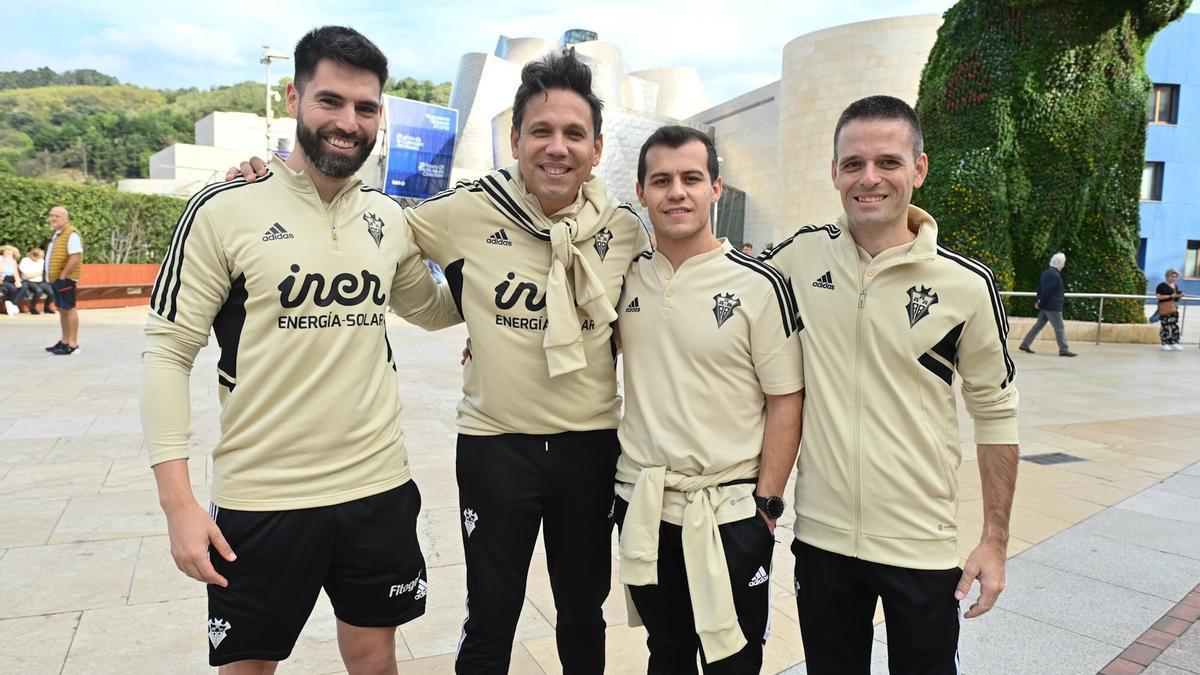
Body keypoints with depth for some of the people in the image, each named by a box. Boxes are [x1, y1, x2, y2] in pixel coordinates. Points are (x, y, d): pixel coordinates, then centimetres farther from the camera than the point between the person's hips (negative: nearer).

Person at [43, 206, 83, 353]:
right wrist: (51, 275, 15)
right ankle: (64, 341, 23)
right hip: (56, 278, 10)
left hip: (65, 279, -10)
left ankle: (73, 345, -6)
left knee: (69, 309, -8)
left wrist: (63, 275, -20)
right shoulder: (56, 234, 17)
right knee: (62, 309, 14)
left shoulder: (71, 234, -13)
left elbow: (75, 257, -22)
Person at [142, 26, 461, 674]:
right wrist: (177, 500, -12)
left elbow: (430, 307, 21)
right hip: (260, 499, -3)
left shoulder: (389, 218, 4)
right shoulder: (224, 210, -9)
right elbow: (167, 353, -8)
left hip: (378, 488, 4)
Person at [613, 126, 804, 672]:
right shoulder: (627, 277, 1)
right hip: (641, 506, 4)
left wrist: (767, 503, -10)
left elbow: (786, 401, -9)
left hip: (731, 515, -3)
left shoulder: (759, 286, -11)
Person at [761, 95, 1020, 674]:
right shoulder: (801, 253, -5)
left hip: (922, 546, -1)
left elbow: (995, 414, 0)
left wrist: (995, 541, 0)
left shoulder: (968, 285, -9)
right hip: (821, 535, 2)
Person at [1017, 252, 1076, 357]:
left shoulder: (1046, 272, 12)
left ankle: (1025, 344, 13)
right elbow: (1047, 291, -21)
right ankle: (1064, 349, 0)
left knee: (1039, 325, 13)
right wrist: (1041, 303, -13)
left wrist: (1040, 301, 14)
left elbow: (1040, 287, 17)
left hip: (1045, 306, 9)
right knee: (1059, 328, -3)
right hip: (1053, 306, -9)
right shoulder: (1055, 275, -19)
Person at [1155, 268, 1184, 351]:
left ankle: (1174, 343, 7)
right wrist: (1170, 296, -19)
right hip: (1164, 308, -6)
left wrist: (1179, 296, 0)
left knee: (1175, 326, 2)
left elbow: (1176, 298, 22)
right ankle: (1165, 343, 4)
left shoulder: (1175, 286, 15)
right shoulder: (1161, 286, -6)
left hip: (1174, 308, 7)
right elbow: (1158, 296, -15)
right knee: (1165, 326, -4)